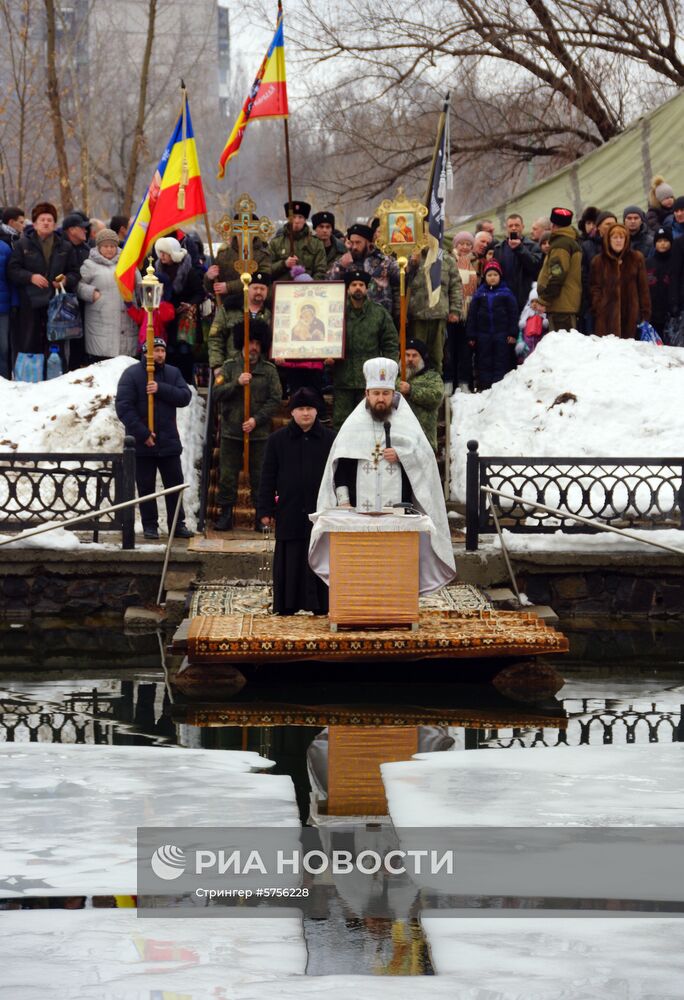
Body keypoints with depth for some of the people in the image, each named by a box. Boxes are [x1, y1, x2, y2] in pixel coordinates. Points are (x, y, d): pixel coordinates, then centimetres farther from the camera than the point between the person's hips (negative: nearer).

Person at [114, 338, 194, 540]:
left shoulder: (172, 373, 7)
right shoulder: (132, 374, -7)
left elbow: (185, 397, -6)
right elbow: (123, 407, -13)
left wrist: (161, 389, -21)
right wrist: (143, 434, -17)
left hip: (168, 441, 3)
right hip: (142, 443, -3)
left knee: (175, 485, 5)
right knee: (146, 487, 5)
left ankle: (178, 524, 13)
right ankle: (150, 525, 14)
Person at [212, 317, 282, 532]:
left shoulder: (269, 370, 3)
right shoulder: (229, 366, 4)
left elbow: (275, 400, -2)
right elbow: (217, 393, -4)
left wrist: (256, 419, -12)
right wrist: (237, 383, -19)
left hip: (259, 432, 0)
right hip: (231, 431, 0)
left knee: (259, 476, 4)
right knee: (227, 475, 3)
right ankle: (226, 514, 11)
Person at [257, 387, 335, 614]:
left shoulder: (330, 439, 5)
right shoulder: (278, 440, 5)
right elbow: (268, 477, 6)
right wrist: (265, 510, 0)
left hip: (321, 511, 0)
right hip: (289, 513, 0)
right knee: (289, 563, 2)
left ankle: (320, 605, 9)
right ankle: (286, 606, 8)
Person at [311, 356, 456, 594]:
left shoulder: (407, 424, 8)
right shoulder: (353, 426, 8)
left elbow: (425, 459, 4)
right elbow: (340, 465, 6)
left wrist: (401, 455, -11)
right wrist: (343, 499, -3)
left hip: (397, 512, 0)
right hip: (359, 511, 0)